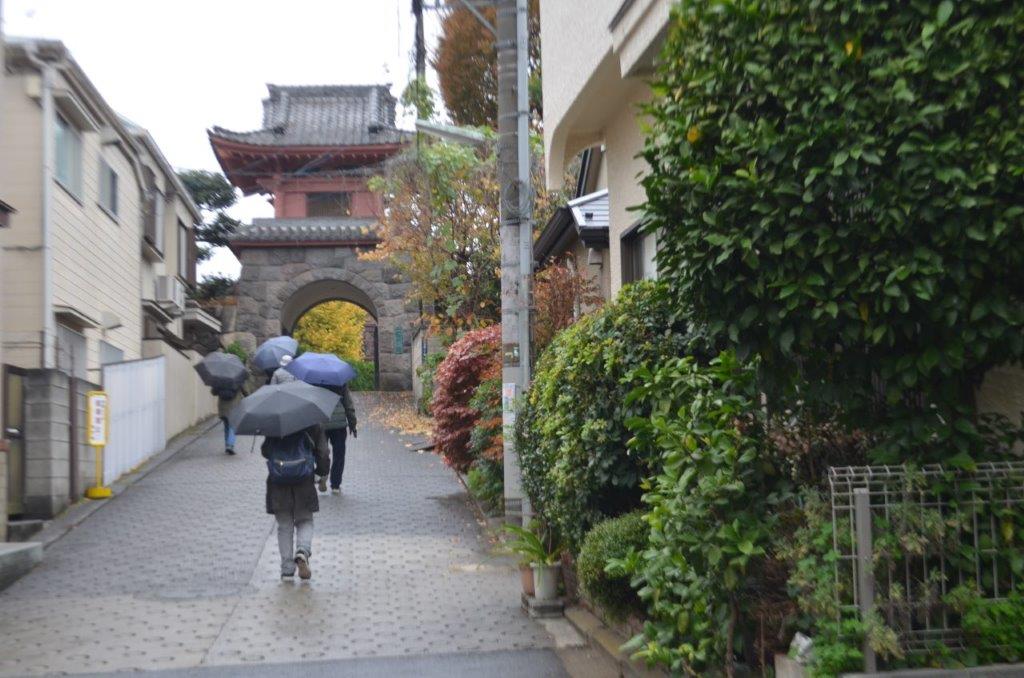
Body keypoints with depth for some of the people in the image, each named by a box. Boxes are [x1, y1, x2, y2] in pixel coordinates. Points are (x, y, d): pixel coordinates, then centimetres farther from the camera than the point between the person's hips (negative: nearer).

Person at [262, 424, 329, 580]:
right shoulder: (314, 426, -2)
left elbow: (265, 451, 3)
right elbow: (323, 454, -4)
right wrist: (321, 473, 13)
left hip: (278, 485, 1)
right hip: (304, 484, -1)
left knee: (284, 526, 11)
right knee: (305, 522, 16)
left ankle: (287, 569, 8)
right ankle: (302, 551, -13)